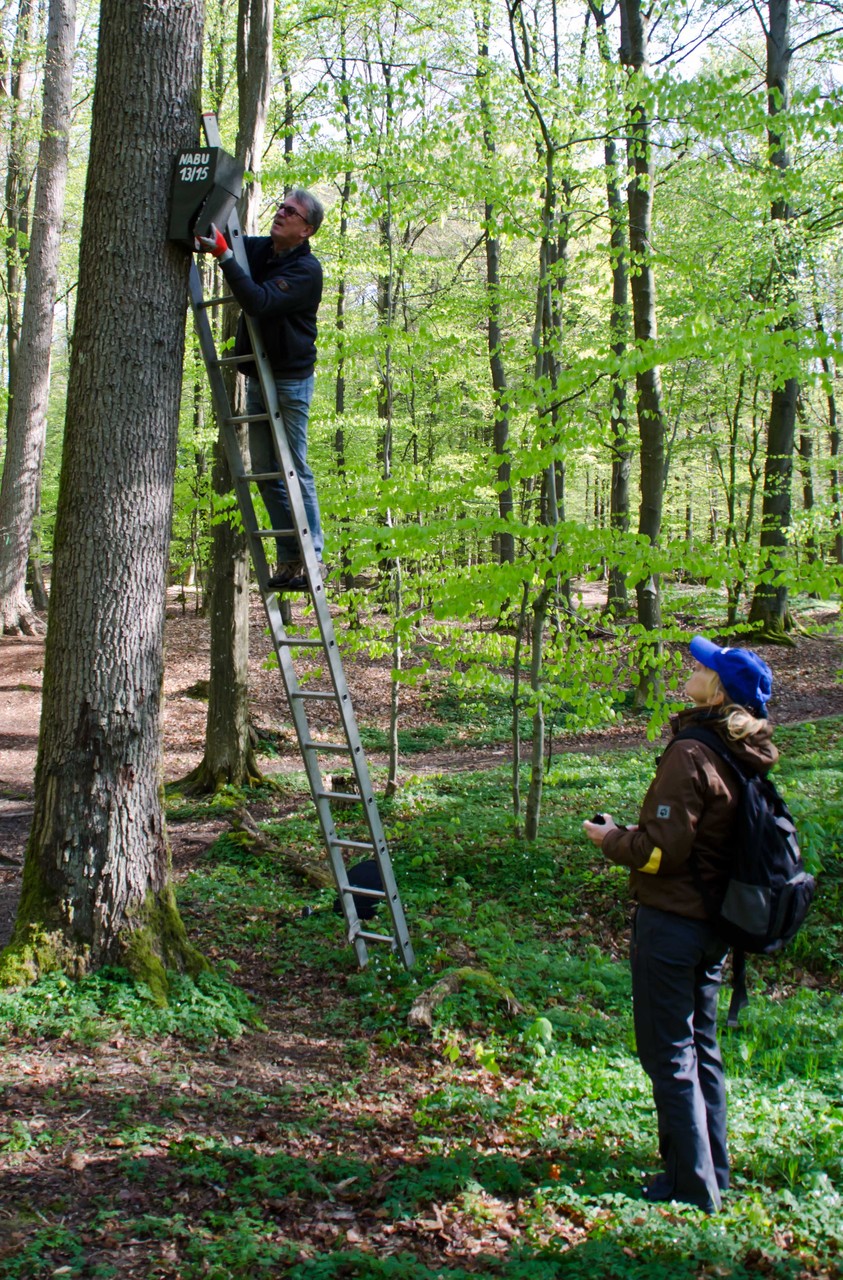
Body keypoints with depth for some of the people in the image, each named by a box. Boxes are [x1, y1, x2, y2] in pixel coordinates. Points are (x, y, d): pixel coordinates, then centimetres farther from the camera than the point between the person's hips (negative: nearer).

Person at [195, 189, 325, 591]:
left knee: (294, 472, -8)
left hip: (291, 378, -8)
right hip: (257, 375, 8)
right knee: (265, 472, 5)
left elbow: (260, 302, -28)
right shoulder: (256, 248, 9)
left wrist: (223, 256, -30)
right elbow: (209, 236, 22)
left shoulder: (306, 270, -14)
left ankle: (310, 559, -4)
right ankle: (288, 558, 8)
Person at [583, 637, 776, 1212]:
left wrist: (613, 840, -4)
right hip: (714, 924, 8)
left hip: (671, 922, -8)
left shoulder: (691, 756, -22)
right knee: (702, 1046, 20)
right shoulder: (745, 760, 4)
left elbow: (662, 850, -22)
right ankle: (714, 1171, 29)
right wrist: (632, 833, 15)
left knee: (669, 1053, 2)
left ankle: (692, 1184, 8)